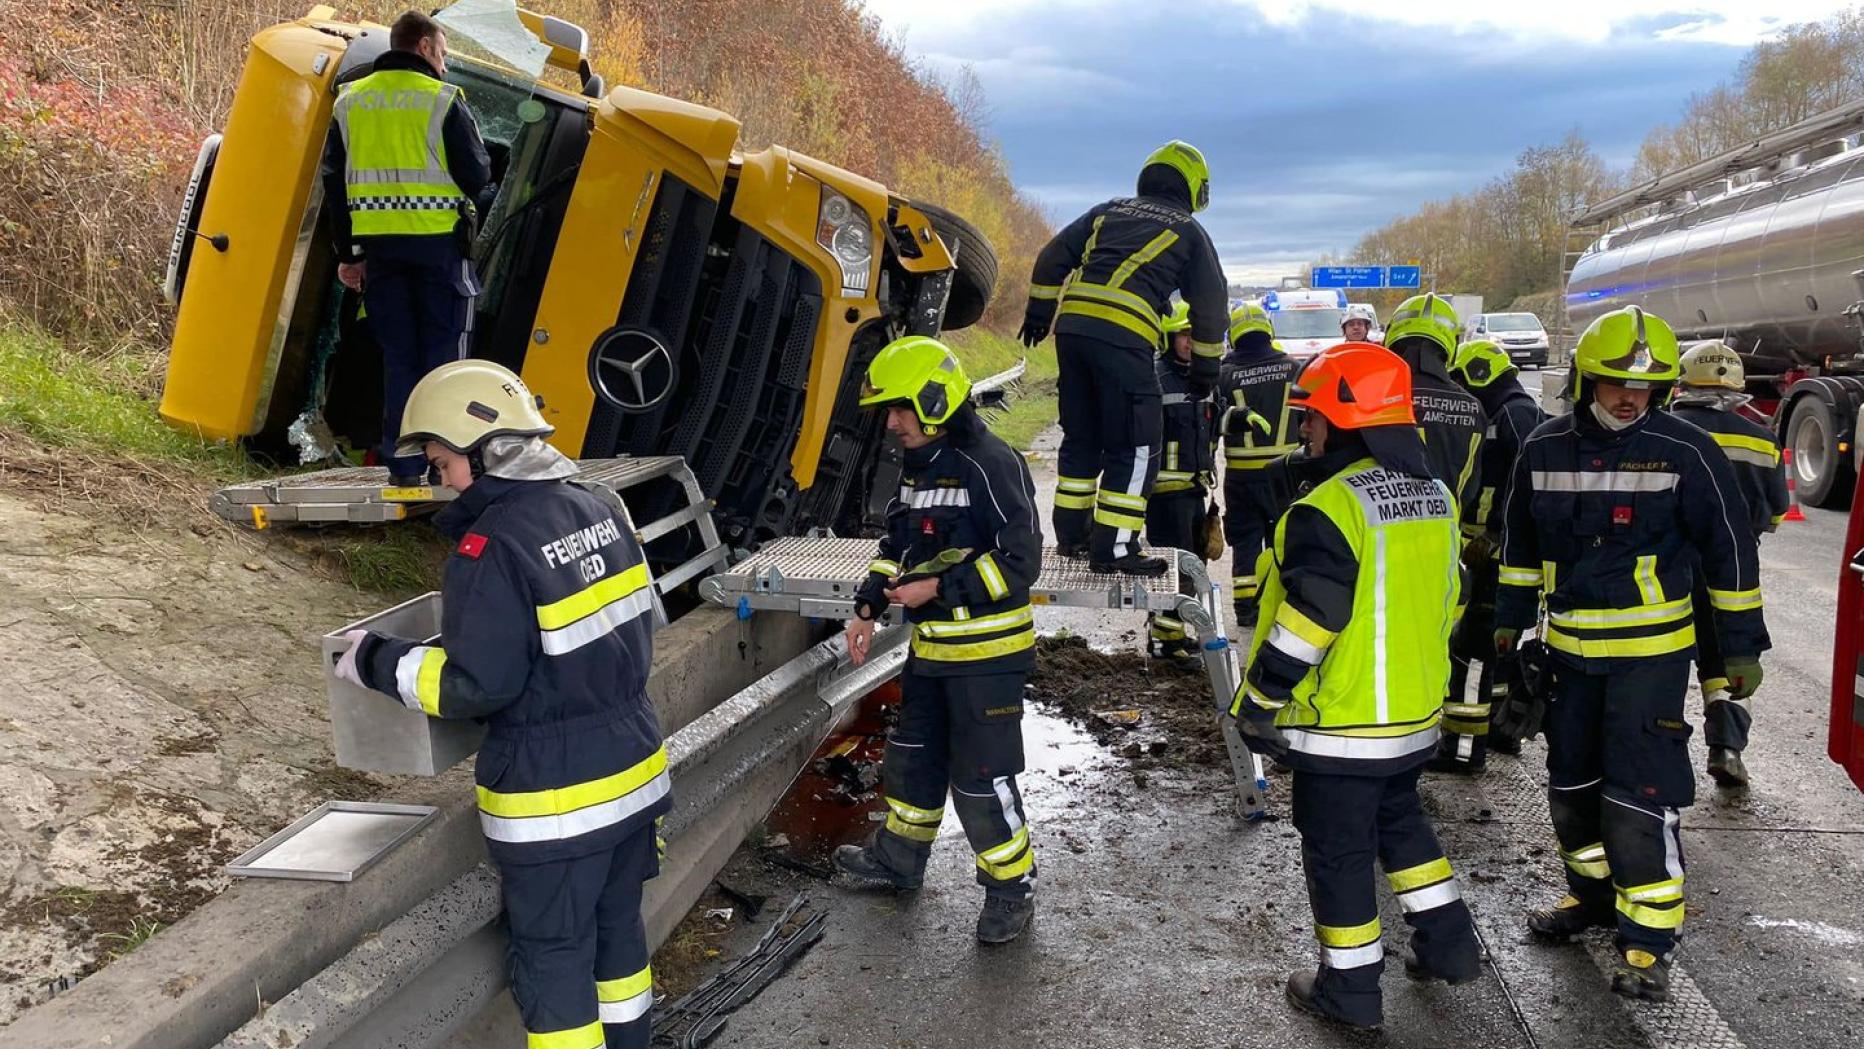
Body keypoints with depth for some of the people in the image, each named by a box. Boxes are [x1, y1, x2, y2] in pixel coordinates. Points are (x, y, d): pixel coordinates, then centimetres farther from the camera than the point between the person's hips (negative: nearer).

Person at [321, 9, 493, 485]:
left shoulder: (349, 101, 11)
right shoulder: (444, 100, -5)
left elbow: (334, 182, 11)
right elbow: (477, 176, -7)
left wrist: (347, 254, 14)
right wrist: (473, 196, 17)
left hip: (379, 246, 5)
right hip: (437, 243, -4)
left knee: (397, 356, 10)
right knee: (442, 353, 3)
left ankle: (402, 464, 10)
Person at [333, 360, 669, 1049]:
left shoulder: (491, 546, -20)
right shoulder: (594, 511, 3)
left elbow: (475, 685, -19)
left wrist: (376, 661, -7)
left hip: (556, 796, -7)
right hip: (633, 766, 7)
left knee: (553, 956, 8)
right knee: (617, 928, 22)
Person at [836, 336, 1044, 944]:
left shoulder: (991, 465, -19)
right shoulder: (920, 466, 10)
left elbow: (1019, 561, -22)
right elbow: (897, 545, 20)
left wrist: (940, 588, -21)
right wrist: (869, 608, 9)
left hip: (988, 653, -9)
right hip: (932, 648, 9)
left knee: (981, 777, -2)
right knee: (914, 757, 22)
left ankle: (1011, 888, 17)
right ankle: (898, 860, 41)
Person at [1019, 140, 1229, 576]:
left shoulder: (1108, 211, 24)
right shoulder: (1190, 233, 13)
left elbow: (1052, 259, 19)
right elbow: (1211, 305, 14)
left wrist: (1038, 312, 24)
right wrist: (1205, 368, 22)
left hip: (1071, 326, 6)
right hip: (1123, 337, -5)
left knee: (1080, 436, 18)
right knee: (1136, 446, 0)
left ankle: (1072, 534, 24)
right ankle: (1113, 547, -4)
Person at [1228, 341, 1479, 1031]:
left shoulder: (1331, 508, -23)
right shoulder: (1435, 496, 5)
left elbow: (1304, 624, -23)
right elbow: (1443, 603, 14)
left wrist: (1256, 703, -13)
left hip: (1341, 726, -8)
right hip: (1417, 714, 8)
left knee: (1336, 852, 7)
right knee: (1400, 820, 27)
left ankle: (1350, 987, 18)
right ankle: (1448, 944, 34)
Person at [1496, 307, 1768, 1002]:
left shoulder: (1684, 451, -12)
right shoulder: (1545, 449, 0)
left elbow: (1730, 550, -5)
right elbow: (1521, 539, 14)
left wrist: (1742, 647, -3)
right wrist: (1510, 617, 17)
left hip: (1650, 650, -5)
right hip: (1569, 649, 5)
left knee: (1640, 793, -7)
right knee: (1573, 781, 16)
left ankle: (1648, 939, 4)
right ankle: (1591, 893, 36)